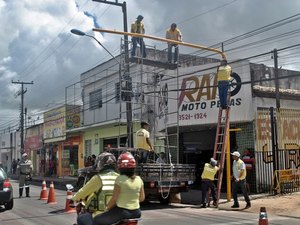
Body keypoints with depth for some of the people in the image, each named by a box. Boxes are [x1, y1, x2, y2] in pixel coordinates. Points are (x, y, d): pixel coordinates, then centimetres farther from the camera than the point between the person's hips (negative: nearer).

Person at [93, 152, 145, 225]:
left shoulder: (120, 179, -14)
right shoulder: (139, 179, 1)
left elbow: (114, 199, -13)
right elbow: (142, 198, 7)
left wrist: (107, 208, 2)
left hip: (122, 211, -6)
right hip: (136, 213, 6)